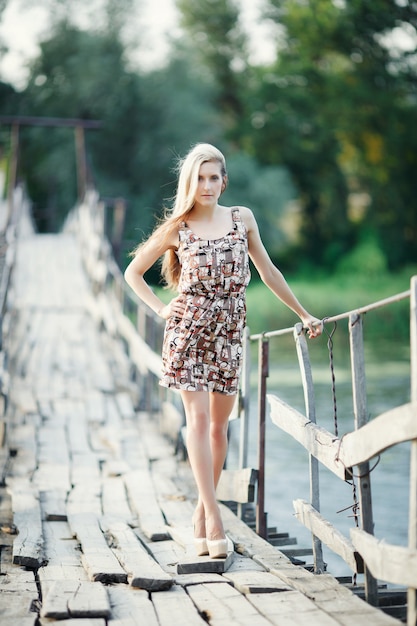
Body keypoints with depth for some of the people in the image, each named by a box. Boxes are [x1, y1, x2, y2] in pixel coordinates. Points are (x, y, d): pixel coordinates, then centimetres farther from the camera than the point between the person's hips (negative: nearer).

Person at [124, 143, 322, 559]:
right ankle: (214, 520, -12)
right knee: (198, 418, -9)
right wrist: (160, 309, 0)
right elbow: (133, 272, 10)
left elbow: (267, 271, 15)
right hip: (188, 328, -3)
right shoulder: (176, 229, 1)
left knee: (219, 423, 6)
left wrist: (303, 314, 17)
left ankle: (202, 512, 17)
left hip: (229, 330, 3)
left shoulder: (242, 218, 7)